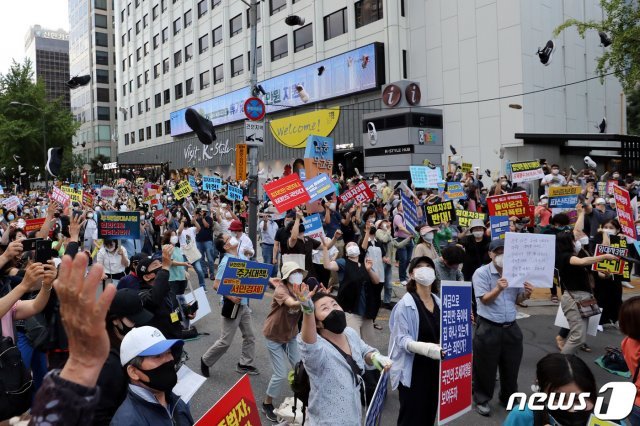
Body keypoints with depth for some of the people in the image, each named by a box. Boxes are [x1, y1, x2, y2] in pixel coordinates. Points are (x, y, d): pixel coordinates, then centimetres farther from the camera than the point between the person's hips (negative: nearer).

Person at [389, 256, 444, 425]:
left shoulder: (438, 302, 5)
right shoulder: (405, 304, -17)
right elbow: (401, 339, -19)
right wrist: (426, 348, -33)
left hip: (434, 368, 7)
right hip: (412, 370, -7)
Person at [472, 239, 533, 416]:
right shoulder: (481, 273, -10)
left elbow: (517, 300, 10)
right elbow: (484, 299, -18)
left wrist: (525, 294, -12)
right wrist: (498, 289, -35)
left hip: (511, 327, 5)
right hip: (488, 328, -5)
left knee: (511, 366, 18)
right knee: (485, 367, 6)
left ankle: (509, 397, 37)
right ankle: (482, 399, 23)